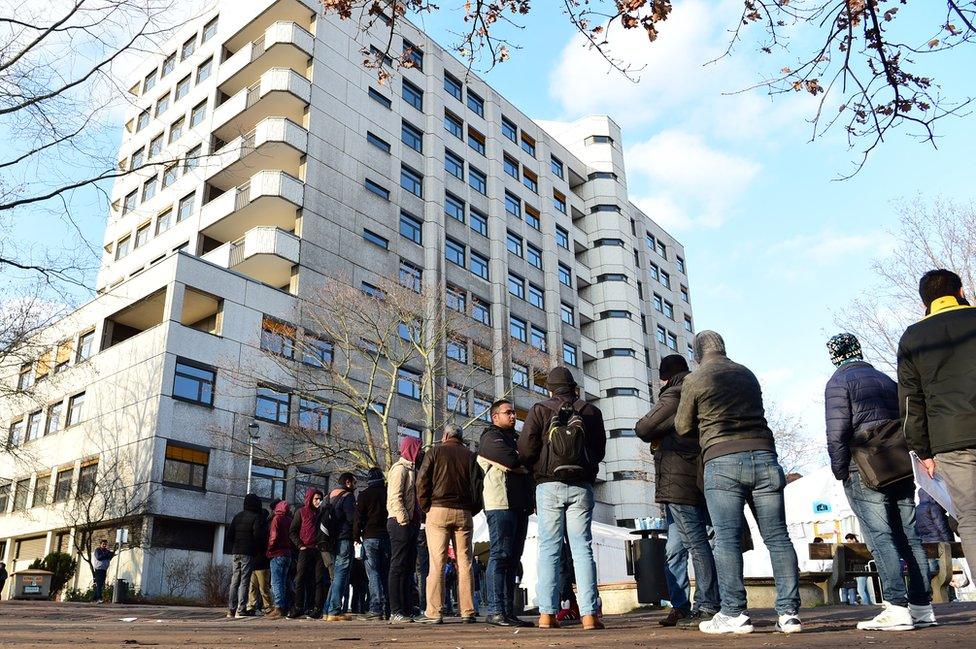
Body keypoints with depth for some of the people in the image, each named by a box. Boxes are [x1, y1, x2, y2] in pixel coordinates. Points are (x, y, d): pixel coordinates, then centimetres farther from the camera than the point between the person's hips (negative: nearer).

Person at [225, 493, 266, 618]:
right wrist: (262, 550, -2)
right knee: (244, 581, -4)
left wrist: (232, 548, 17)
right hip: (248, 553, -6)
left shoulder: (237, 516, 13)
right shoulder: (256, 517, -7)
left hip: (236, 552, 6)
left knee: (234, 581, 10)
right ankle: (241, 609, -6)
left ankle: (231, 609, 10)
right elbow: (258, 534, -16)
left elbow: (229, 534, 12)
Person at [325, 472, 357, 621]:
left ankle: (328, 610, 14)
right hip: (344, 540, -9)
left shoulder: (331, 496, 19)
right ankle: (335, 611, -10)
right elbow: (352, 518, -17)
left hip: (333, 540, 9)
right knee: (341, 576, -7)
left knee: (336, 576, 15)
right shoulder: (348, 496, -7)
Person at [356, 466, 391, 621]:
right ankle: (386, 609, 6)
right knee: (386, 574, 8)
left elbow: (359, 518, -3)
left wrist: (356, 535, 7)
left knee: (373, 574, -4)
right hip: (388, 537, 3)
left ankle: (376, 609, -11)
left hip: (370, 537, -3)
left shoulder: (364, 495, -1)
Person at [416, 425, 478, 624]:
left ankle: (434, 612, -5)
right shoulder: (470, 456, 10)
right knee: (464, 563, 4)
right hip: (463, 513, 2)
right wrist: (471, 509, 10)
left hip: (438, 511, -2)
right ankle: (467, 612, 3)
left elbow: (422, 481, -2)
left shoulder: (434, 452, 5)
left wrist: (426, 507, 4)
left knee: (437, 563, -2)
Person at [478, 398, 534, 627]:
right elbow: (512, 461, -15)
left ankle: (509, 611, 9)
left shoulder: (515, 437, 27)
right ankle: (495, 611, -9)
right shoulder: (491, 436, 0)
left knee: (513, 558, 6)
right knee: (500, 555, -10)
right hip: (501, 504, -8)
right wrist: (525, 467, 3)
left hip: (520, 505, 8)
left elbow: (526, 465, 18)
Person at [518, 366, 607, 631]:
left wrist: (535, 467, 15)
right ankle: (589, 614, -3)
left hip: (549, 486, -1)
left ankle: (547, 613, -1)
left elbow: (525, 448, -5)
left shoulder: (540, 410, 2)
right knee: (582, 548, 2)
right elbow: (600, 450, 13)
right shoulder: (591, 412, 8)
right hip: (581, 486, 1)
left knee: (549, 549, 3)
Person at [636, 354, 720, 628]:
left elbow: (642, 429, -5)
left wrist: (656, 439, 15)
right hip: (696, 481, 9)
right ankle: (681, 607, 12)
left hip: (677, 481, -9)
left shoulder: (673, 395, -6)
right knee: (675, 548, 10)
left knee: (696, 543, -7)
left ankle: (708, 607, -4)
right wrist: (662, 441, 13)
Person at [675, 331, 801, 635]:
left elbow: (683, 428, 10)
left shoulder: (694, 380, 3)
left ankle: (734, 613, -5)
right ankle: (789, 612, 5)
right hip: (763, 455, 5)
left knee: (727, 538, -3)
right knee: (777, 536, 5)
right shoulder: (748, 375, 17)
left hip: (722, 461, -4)